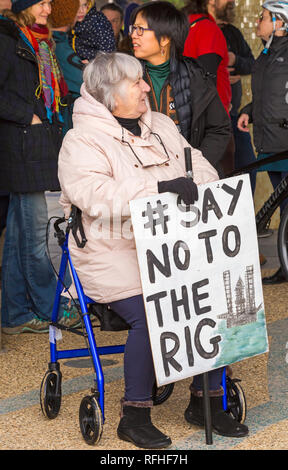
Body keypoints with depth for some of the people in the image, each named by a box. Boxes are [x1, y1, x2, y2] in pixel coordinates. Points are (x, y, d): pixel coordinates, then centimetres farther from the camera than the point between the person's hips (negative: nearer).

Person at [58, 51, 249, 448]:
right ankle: (135, 416, -10)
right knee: (149, 315, -28)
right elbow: (95, 195, -20)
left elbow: (198, 165, 18)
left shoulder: (162, 126, 18)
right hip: (115, 256, -6)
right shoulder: (82, 142, -4)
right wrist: (159, 187, -27)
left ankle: (206, 400, 1)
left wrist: (197, 185, -7)